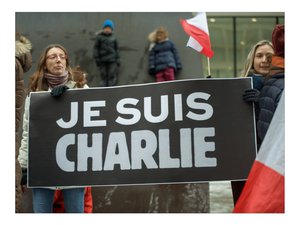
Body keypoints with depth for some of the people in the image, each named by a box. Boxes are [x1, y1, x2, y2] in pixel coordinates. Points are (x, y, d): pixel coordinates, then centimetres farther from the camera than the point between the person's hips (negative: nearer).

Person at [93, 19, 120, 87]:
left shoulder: (113, 38, 6)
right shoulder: (99, 37, 0)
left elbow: (116, 49, 12)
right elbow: (96, 48, 1)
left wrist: (118, 59, 9)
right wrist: (97, 58, -4)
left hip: (112, 60, 1)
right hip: (102, 60, -1)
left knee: (112, 75, -2)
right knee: (103, 75, 5)